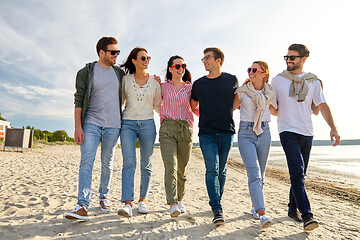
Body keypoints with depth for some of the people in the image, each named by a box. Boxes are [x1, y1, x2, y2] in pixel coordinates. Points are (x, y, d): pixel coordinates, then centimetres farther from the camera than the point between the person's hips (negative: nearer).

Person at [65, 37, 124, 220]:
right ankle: (82, 206, -11)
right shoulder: (86, 72, 3)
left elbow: (124, 95, 27)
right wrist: (77, 127, -10)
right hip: (91, 123, -2)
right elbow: (79, 100, -2)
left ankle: (104, 197, 25)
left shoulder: (119, 73, 13)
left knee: (107, 164, 8)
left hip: (112, 125, 3)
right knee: (86, 162, -11)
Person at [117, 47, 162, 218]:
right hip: (128, 124, -1)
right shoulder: (126, 79, 7)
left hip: (147, 124, 1)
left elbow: (157, 106, 13)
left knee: (146, 165, 5)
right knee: (129, 163, -12)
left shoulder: (154, 81, 9)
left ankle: (142, 200, 18)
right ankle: (127, 204, -12)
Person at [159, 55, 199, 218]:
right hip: (167, 128, -1)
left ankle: (180, 199, 27)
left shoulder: (190, 87, 12)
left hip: (185, 128, 2)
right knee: (171, 166, -15)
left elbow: (196, 108, 16)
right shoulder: (163, 86, 10)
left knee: (182, 168, 7)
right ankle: (172, 204, -16)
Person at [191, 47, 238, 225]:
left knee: (221, 170, 10)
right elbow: (192, 106, 21)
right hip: (206, 133, 0)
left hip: (227, 132, 1)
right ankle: (217, 210, -8)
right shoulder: (199, 84, 8)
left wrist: (225, 113, 12)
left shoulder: (232, 80, 6)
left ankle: (217, 201, 29)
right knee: (212, 169, -10)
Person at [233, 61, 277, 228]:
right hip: (246, 133, -3)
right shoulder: (242, 91, 0)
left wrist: (264, 104, 11)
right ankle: (262, 214, -18)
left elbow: (275, 112, 18)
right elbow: (232, 108, 11)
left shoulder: (270, 92, 6)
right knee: (254, 173, -15)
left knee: (260, 174, 10)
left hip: (264, 133, 3)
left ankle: (254, 206, 28)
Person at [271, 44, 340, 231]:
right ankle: (307, 215, -13)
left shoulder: (313, 81, 10)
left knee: (300, 174, 10)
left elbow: (322, 106, 3)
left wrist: (333, 128, -9)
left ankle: (292, 209, 25)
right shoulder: (277, 80, 6)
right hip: (287, 131, -3)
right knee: (297, 172, -16)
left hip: (306, 133, 3)